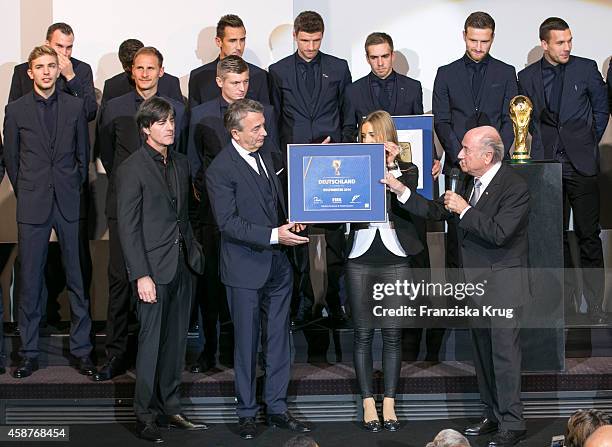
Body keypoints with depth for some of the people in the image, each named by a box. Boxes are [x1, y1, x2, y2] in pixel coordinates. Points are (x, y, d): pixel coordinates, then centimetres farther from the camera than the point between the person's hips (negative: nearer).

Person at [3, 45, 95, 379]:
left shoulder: (75, 107, 5)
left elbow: (83, 154, 10)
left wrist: (74, 189, 7)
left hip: (69, 204, 1)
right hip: (32, 206, -1)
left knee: (76, 278, 3)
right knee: (30, 281, 3)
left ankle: (81, 349, 12)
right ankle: (28, 353, 12)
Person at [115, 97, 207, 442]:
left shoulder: (180, 163, 12)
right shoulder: (132, 169, -8)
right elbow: (128, 227, -11)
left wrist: (194, 251, 9)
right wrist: (141, 275, -15)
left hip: (182, 265, 6)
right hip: (154, 268, -6)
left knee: (176, 340, 12)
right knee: (152, 342, -1)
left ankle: (171, 409, 22)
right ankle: (147, 416, 9)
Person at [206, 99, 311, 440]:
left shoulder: (264, 156, 10)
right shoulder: (221, 169, -13)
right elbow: (228, 222, -19)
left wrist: (290, 222, 2)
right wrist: (273, 235, -24)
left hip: (278, 265, 7)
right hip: (246, 269, -6)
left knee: (279, 340, 11)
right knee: (247, 343, 4)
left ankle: (277, 407, 21)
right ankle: (247, 412, 16)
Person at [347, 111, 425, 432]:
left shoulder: (408, 171, 4)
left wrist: (391, 167, -14)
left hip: (395, 261, -1)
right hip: (360, 261, 1)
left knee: (392, 334, 5)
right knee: (363, 334, 4)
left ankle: (389, 404, 13)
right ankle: (368, 404, 11)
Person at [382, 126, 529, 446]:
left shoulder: (515, 187, -17)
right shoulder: (469, 182, 8)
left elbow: (499, 233, -27)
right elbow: (436, 211, 13)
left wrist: (464, 210, -21)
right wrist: (400, 189, 6)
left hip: (502, 284, -8)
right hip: (474, 282, 8)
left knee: (504, 352, -5)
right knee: (482, 351, 14)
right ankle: (493, 415, 26)